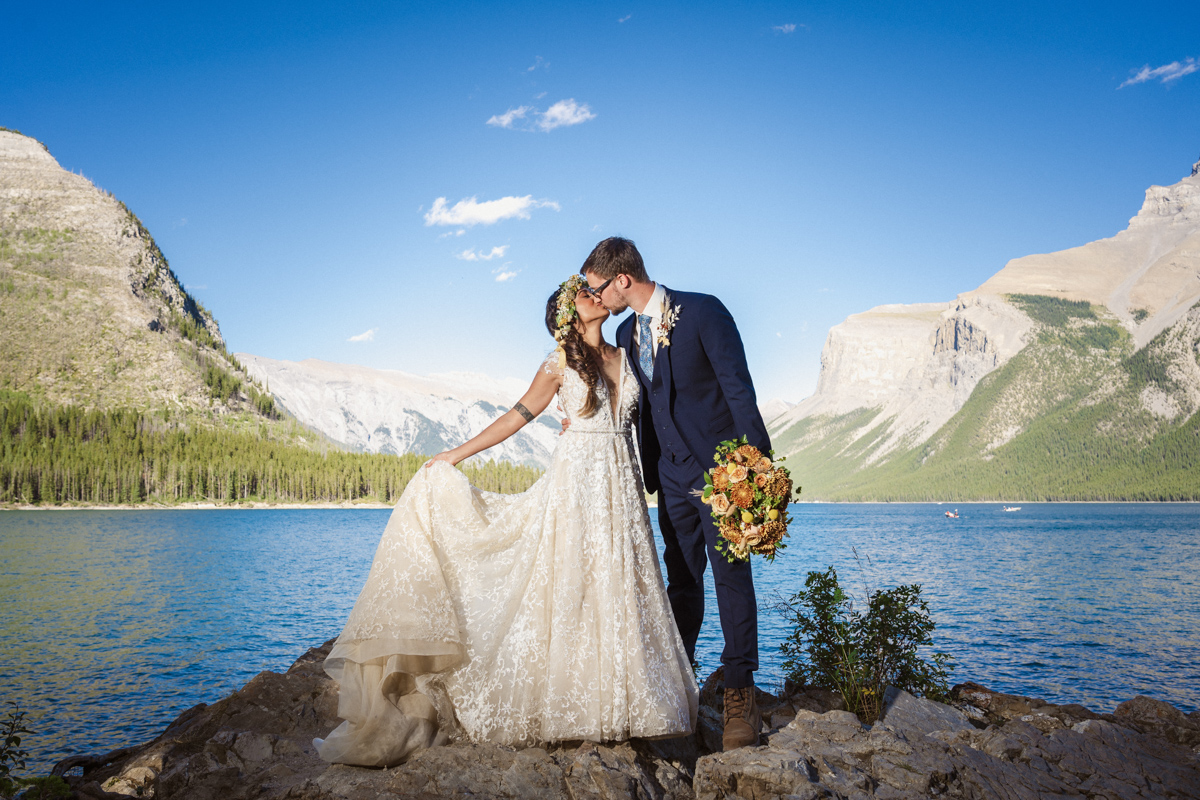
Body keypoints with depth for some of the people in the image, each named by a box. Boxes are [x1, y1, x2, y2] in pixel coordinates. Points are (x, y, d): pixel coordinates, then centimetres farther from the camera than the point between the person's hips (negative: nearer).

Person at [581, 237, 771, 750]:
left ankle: (739, 696, 4)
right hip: (673, 476, 6)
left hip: (719, 467, -6)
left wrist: (756, 459, -19)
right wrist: (644, 471, 17)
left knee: (731, 576, -4)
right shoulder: (626, 334, 9)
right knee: (682, 579, 12)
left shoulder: (702, 311, -11)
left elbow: (737, 385, -14)